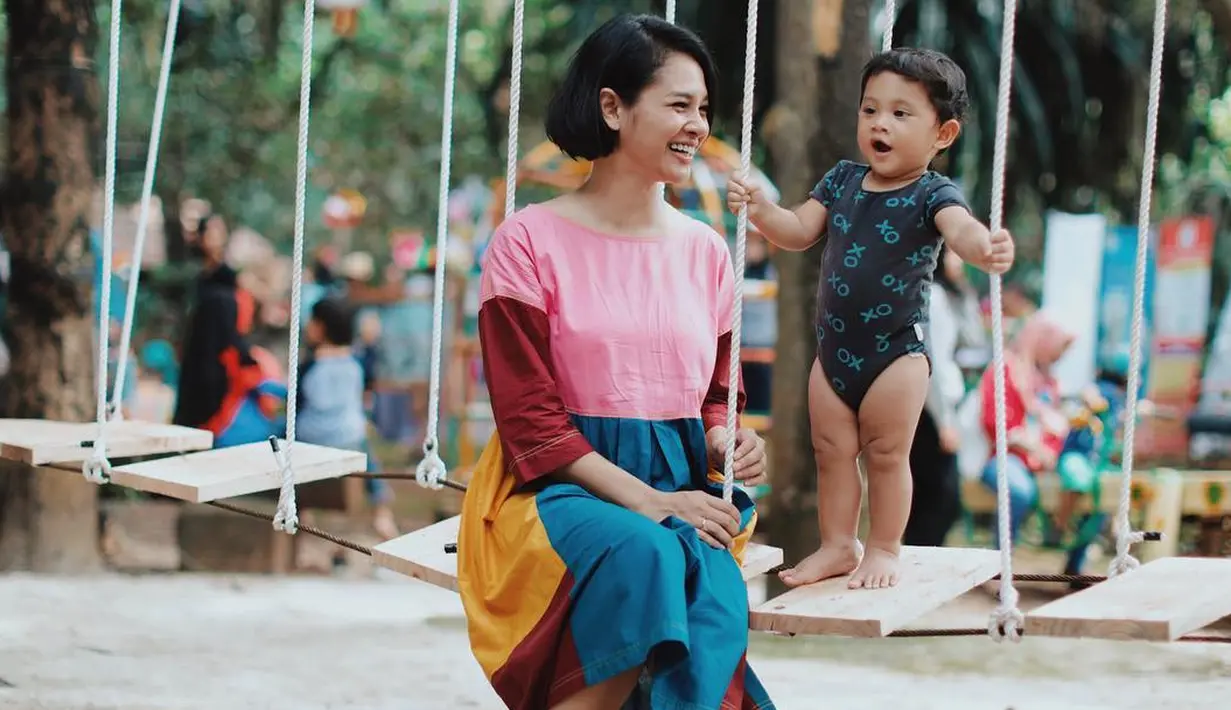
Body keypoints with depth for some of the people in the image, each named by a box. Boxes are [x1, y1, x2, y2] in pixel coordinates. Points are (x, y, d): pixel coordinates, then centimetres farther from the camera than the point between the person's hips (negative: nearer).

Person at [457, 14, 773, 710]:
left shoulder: (705, 250, 14)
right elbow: (530, 419, -7)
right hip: (561, 488, -4)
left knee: (715, 597, -32)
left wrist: (729, 443, -5)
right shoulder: (531, 242, -2)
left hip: (683, 489, 4)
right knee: (644, 555, -38)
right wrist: (645, 500, -17)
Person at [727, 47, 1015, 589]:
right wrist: (761, 211, -14)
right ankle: (837, 546, 24)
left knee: (886, 453, 5)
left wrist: (985, 249, -56)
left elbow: (960, 228, -33)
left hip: (897, 350, -5)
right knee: (832, 450, 12)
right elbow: (799, 231, 7)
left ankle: (884, 550, 18)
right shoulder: (842, 180, 3)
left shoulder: (933, 195, -14)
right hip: (834, 347, 5)